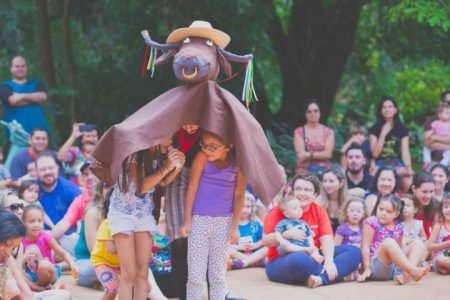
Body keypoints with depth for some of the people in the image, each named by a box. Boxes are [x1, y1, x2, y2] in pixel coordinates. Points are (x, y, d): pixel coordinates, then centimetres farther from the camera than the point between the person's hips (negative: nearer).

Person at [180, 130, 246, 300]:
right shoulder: (202, 157, -13)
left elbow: (239, 194, -3)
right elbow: (192, 187, -9)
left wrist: (234, 226, -5)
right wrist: (187, 220, -8)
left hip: (223, 222, 1)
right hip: (199, 220, -1)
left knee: (218, 274, 7)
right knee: (195, 275, 0)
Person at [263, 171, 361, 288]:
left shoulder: (319, 211, 5)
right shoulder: (279, 211, -6)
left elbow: (326, 240, -7)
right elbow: (266, 241, -9)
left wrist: (329, 261, -26)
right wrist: (286, 234, -27)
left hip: (312, 258, 6)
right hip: (281, 263, -5)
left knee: (354, 251, -10)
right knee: (299, 259, -42)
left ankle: (321, 278, -32)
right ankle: (335, 274, -18)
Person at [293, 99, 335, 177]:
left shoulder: (328, 132, 9)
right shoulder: (299, 132, 4)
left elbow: (328, 154, -2)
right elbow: (301, 156, -5)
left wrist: (309, 154, -8)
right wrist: (321, 154, -4)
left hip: (324, 171, 2)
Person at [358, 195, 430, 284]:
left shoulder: (398, 227, 12)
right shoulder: (372, 223, -4)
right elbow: (365, 246, -8)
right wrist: (367, 268, -13)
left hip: (394, 267, 6)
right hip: (376, 266, -6)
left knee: (418, 245, -4)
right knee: (388, 242, -31)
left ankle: (405, 275, -30)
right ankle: (412, 271, -38)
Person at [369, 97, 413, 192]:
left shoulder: (402, 129, 12)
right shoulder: (374, 129, 8)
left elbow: (405, 152, 3)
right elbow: (375, 154, -1)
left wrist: (408, 168, -16)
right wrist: (383, 134, -8)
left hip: (398, 164, 2)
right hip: (381, 165, -2)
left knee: (409, 183, -32)